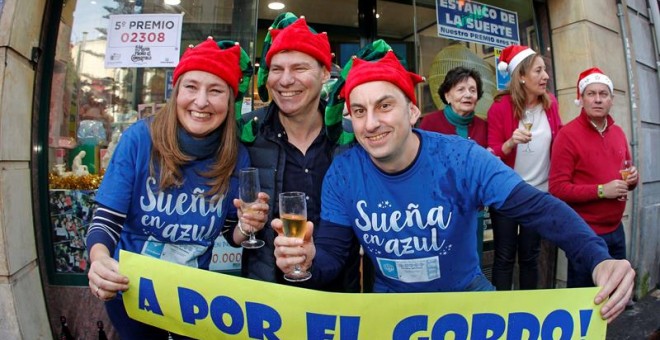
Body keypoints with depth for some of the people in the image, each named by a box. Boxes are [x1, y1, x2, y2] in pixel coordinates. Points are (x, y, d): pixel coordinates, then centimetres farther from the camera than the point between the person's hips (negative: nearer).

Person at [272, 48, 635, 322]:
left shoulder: (460, 157, -22)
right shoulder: (342, 173, -16)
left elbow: (537, 207, -24)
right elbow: (331, 252, -14)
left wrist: (598, 258, -41)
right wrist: (309, 260, -37)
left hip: (465, 292, 0)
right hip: (389, 300, 1)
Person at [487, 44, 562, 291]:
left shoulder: (550, 103, 0)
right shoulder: (500, 107, -12)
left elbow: (559, 138, 13)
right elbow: (492, 155, -11)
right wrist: (510, 143, -31)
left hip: (540, 194, 4)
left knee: (530, 256, 14)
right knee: (505, 256, 3)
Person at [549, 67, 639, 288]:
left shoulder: (618, 132, 8)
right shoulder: (568, 135, -14)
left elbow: (627, 171, 21)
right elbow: (557, 188, -19)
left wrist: (633, 178, -1)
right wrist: (601, 190, -22)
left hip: (616, 230, 7)